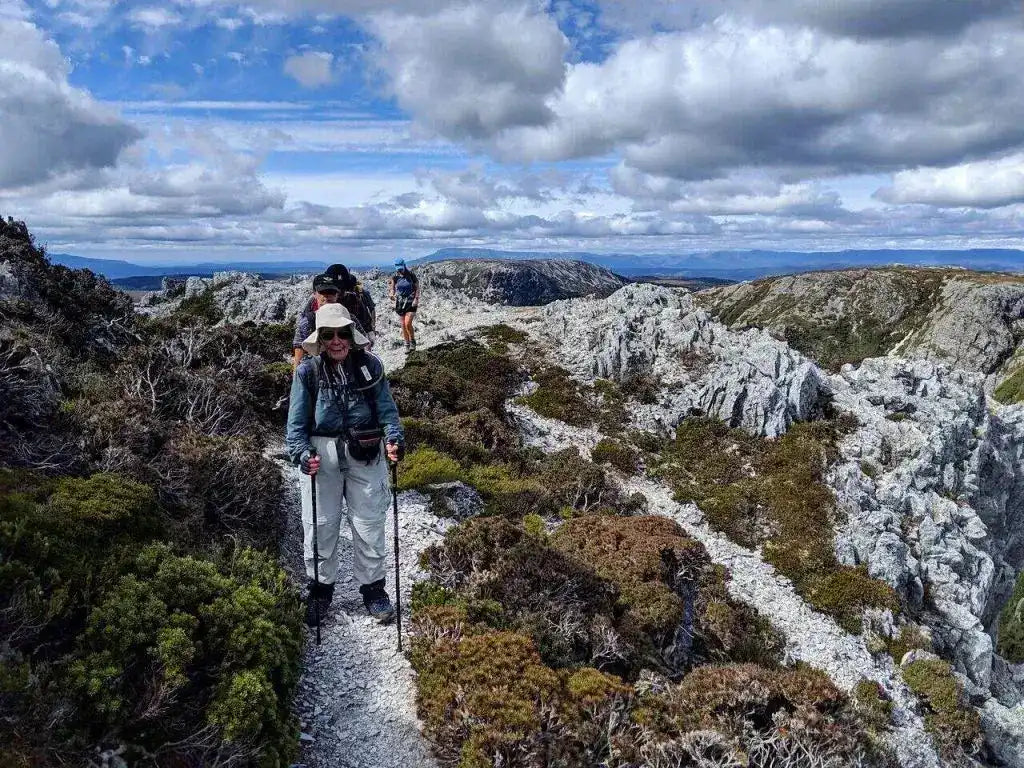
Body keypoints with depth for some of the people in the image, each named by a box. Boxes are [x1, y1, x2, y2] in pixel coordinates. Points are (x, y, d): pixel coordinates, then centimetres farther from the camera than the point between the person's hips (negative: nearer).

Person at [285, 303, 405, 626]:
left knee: (369, 523, 9)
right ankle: (320, 589, 29)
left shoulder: (370, 365, -1)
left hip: (364, 454, 0)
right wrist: (301, 454, -18)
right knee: (320, 525, 9)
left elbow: (386, 408, 1)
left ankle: (373, 588, 27)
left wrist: (394, 438, -17)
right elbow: (297, 421, -2)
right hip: (321, 454, 0)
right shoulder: (307, 371, -3)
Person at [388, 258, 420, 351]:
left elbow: (417, 288, -3)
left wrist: (416, 299, -14)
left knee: (408, 323, -17)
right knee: (403, 325, 7)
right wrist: (391, 295, -20)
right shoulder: (395, 277, 3)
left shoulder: (411, 275, -5)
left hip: (411, 301, -4)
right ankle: (407, 345, 19)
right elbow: (392, 288, 3)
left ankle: (413, 342, 3)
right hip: (400, 302, 4)